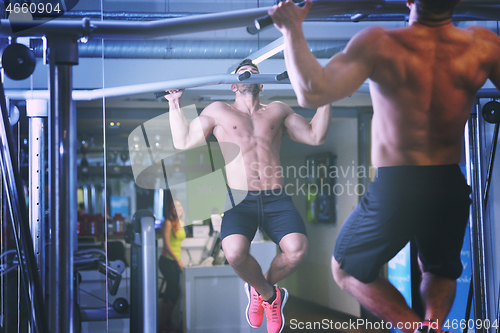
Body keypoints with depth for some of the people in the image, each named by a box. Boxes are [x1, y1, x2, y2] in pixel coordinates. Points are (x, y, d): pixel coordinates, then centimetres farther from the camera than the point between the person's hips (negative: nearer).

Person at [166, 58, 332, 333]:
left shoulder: (277, 110, 24)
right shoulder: (218, 111, 18)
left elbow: (315, 136, 22)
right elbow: (183, 143, 13)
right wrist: (174, 104, 11)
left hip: (276, 199, 2)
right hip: (239, 200, -2)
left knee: (297, 249, -27)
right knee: (235, 253, -33)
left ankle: (260, 289, 9)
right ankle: (269, 294, 3)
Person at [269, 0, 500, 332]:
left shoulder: (380, 44, -16)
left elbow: (313, 92, -24)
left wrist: (292, 31, -11)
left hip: (395, 189, -3)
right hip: (451, 188, 4)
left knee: (346, 269, 21)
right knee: (439, 268, 33)